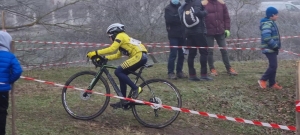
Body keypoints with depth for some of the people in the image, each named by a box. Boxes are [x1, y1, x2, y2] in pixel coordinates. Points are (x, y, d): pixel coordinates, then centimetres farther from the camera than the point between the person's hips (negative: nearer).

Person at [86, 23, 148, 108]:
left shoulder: (120, 36, -1)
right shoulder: (124, 39, 28)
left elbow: (111, 49, -15)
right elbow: (117, 55, 26)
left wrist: (96, 53, -14)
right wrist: (104, 58, 18)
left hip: (139, 56, -10)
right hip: (142, 57, 10)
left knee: (118, 72, -11)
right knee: (122, 74, 13)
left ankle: (135, 89, -11)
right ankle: (123, 101, 15)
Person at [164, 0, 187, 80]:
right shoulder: (168, 8, 2)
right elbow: (169, 19, -13)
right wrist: (179, 17, -6)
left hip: (182, 34, 4)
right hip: (173, 35, -4)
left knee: (181, 54, 4)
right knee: (173, 54, -9)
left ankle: (179, 71, 13)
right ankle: (170, 73, -5)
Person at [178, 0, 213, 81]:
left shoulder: (184, 7, 13)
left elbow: (182, 20, 7)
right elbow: (197, 12, -22)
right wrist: (205, 12, -6)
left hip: (188, 32, 6)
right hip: (199, 32, -6)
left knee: (191, 53, 8)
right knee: (204, 52, -2)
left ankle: (192, 75, 7)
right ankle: (203, 74, -7)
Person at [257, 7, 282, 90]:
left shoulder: (271, 23, 14)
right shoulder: (267, 24, -18)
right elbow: (267, 38, -28)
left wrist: (277, 46, 12)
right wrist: (276, 46, -21)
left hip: (272, 49, 10)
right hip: (269, 49, -10)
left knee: (273, 66, 11)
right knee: (273, 66, -11)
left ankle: (272, 83, 17)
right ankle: (263, 80, -1)